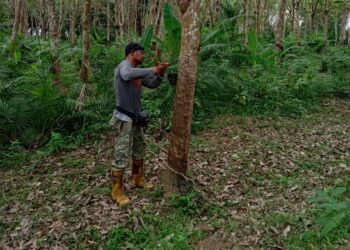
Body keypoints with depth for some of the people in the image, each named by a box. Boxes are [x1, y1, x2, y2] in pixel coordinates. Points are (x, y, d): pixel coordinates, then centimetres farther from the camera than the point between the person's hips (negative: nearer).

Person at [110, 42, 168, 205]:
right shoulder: (124, 65, -15)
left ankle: (138, 179, 38)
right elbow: (127, 75, -39)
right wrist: (152, 70, -32)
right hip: (124, 119, -9)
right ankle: (116, 192, 9)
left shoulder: (138, 71, 9)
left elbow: (152, 85, 15)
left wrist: (160, 74, -5)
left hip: (136, 118, 9)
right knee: (122, 156, -4)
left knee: (139, 151, 20)